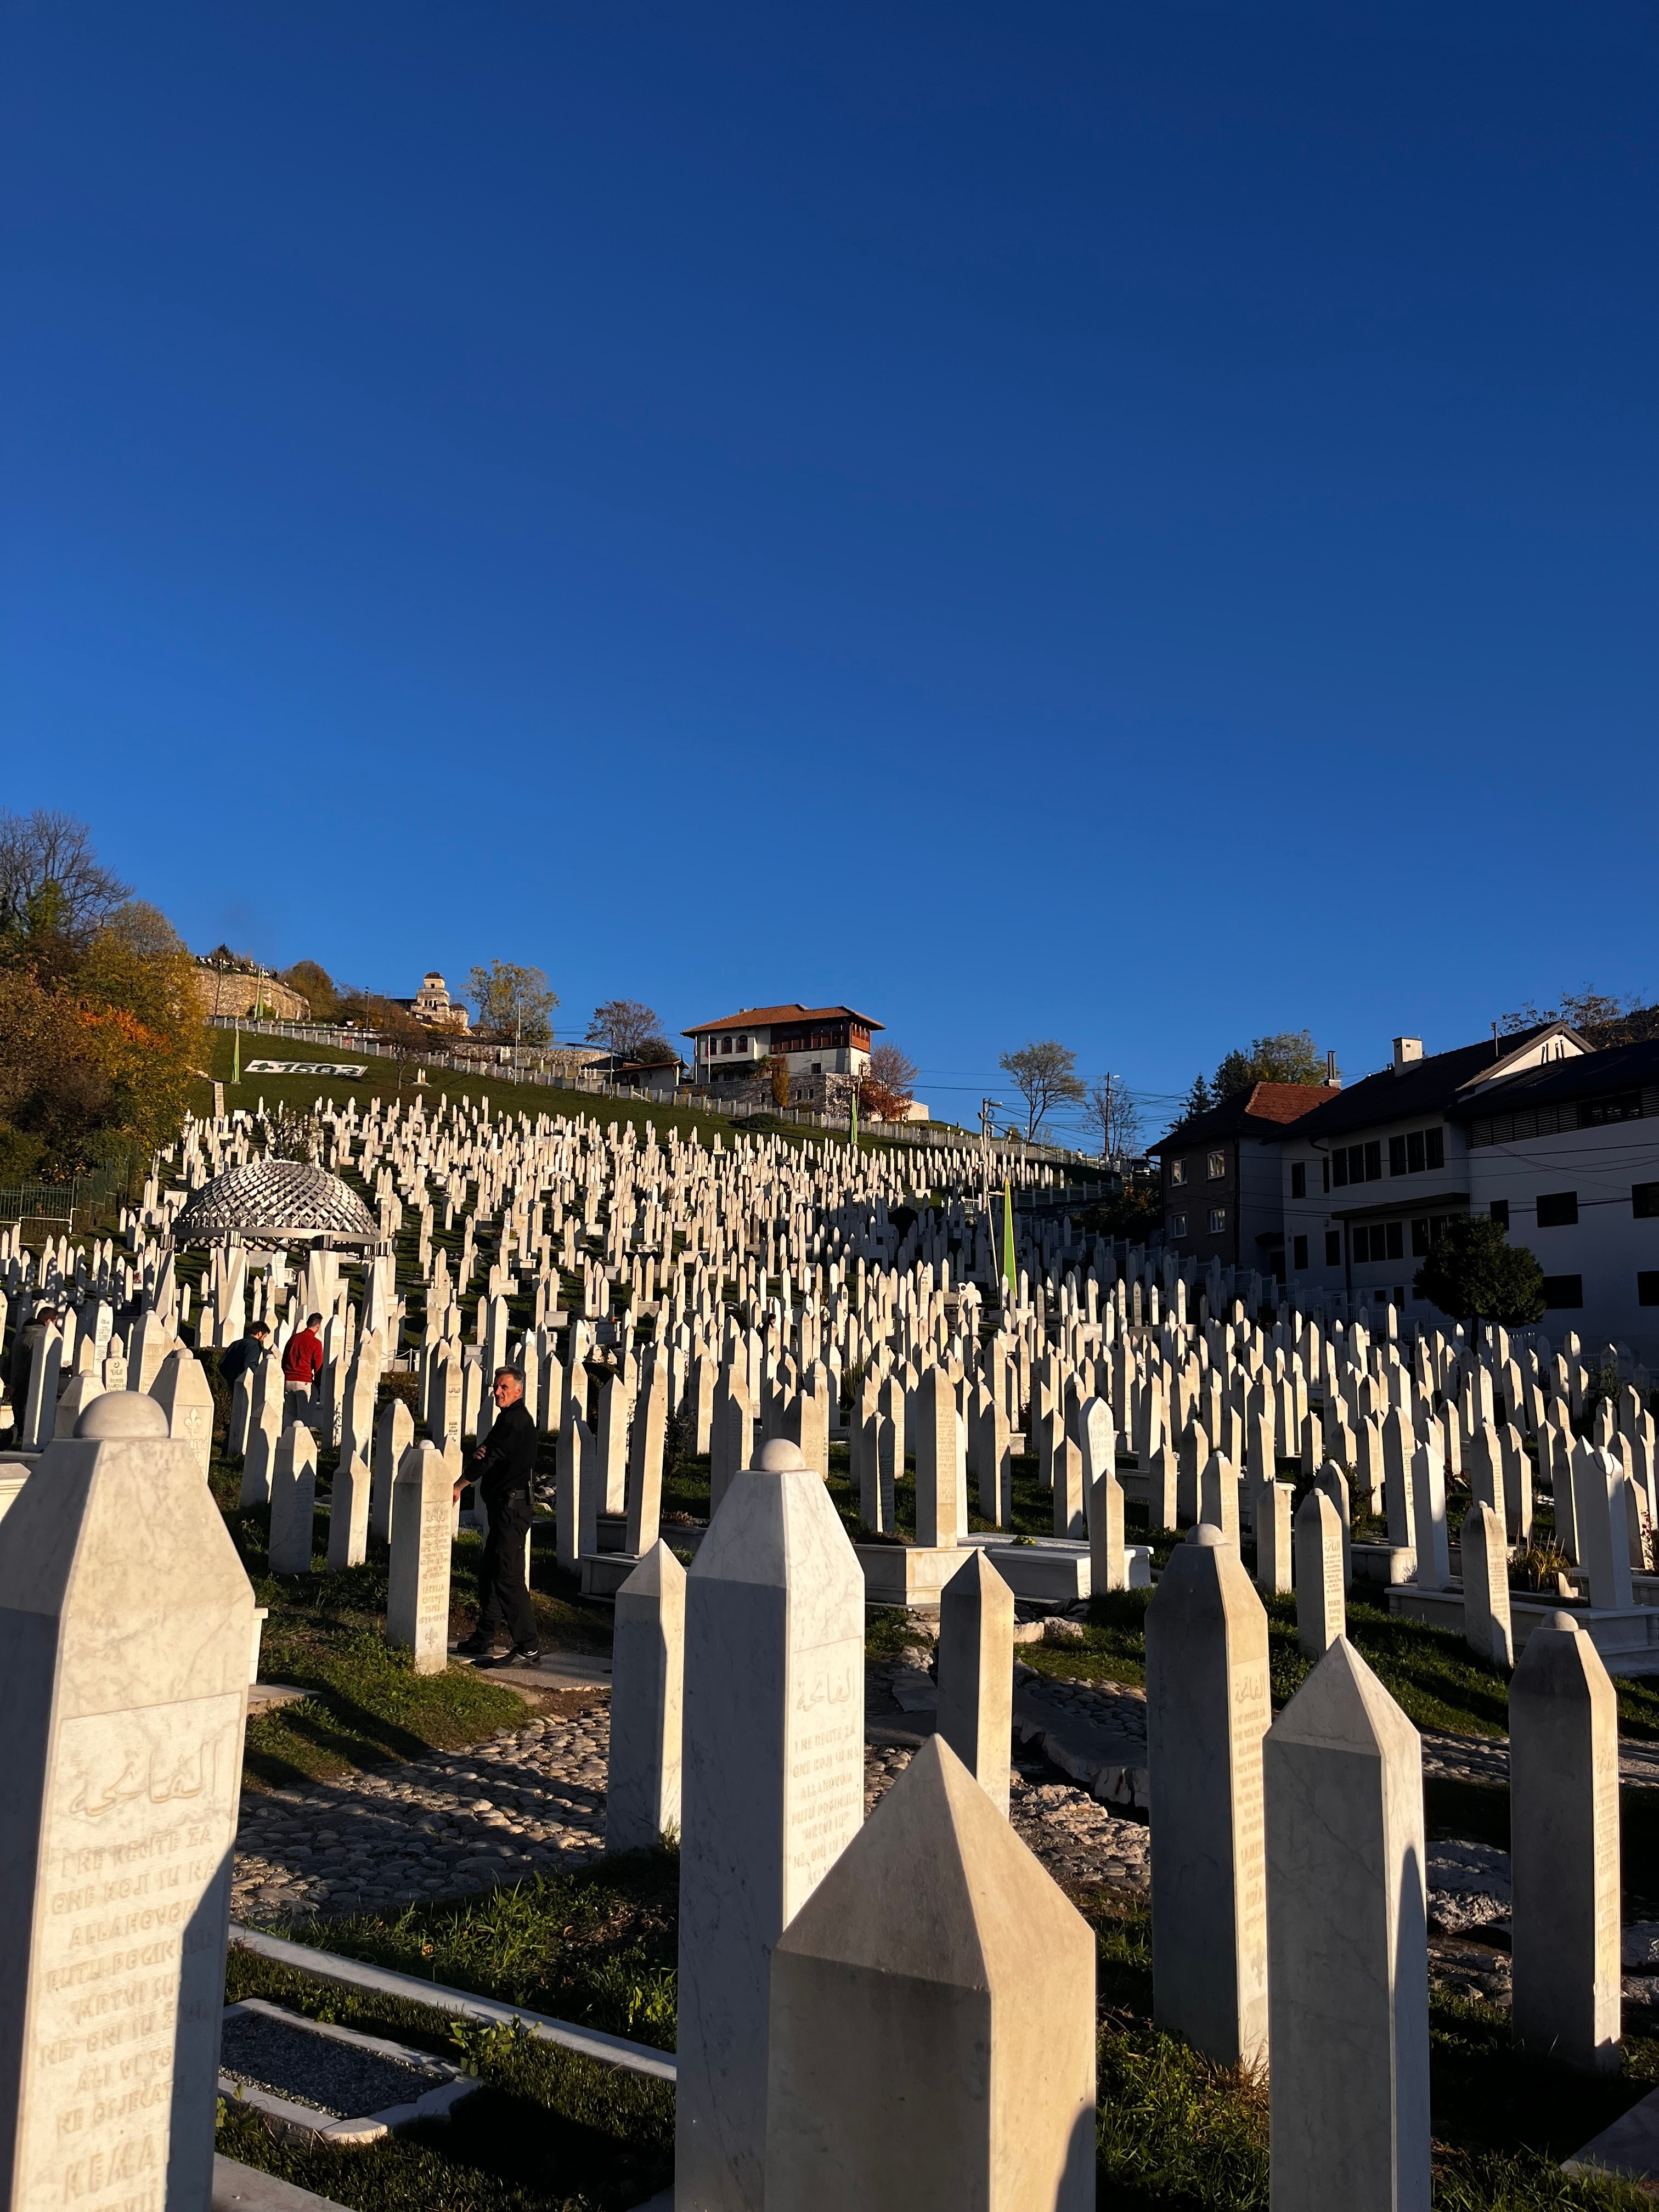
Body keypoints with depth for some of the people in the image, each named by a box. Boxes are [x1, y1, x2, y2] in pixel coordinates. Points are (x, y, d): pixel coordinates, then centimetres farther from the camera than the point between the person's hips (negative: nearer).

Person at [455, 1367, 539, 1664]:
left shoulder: (515, 1419, -14)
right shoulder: (510, 1418, 19)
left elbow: (492, 1457, -14)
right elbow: (490, 1453, 16)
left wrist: (457, 1487, -4)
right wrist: (479, 1452, -11)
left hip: (512, 1504, -11)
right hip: (504, 1506, 11)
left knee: (508, 1576, -12)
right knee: (489, 1573, 16)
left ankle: (528, 1647, -12)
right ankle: (487, 1637, 25)